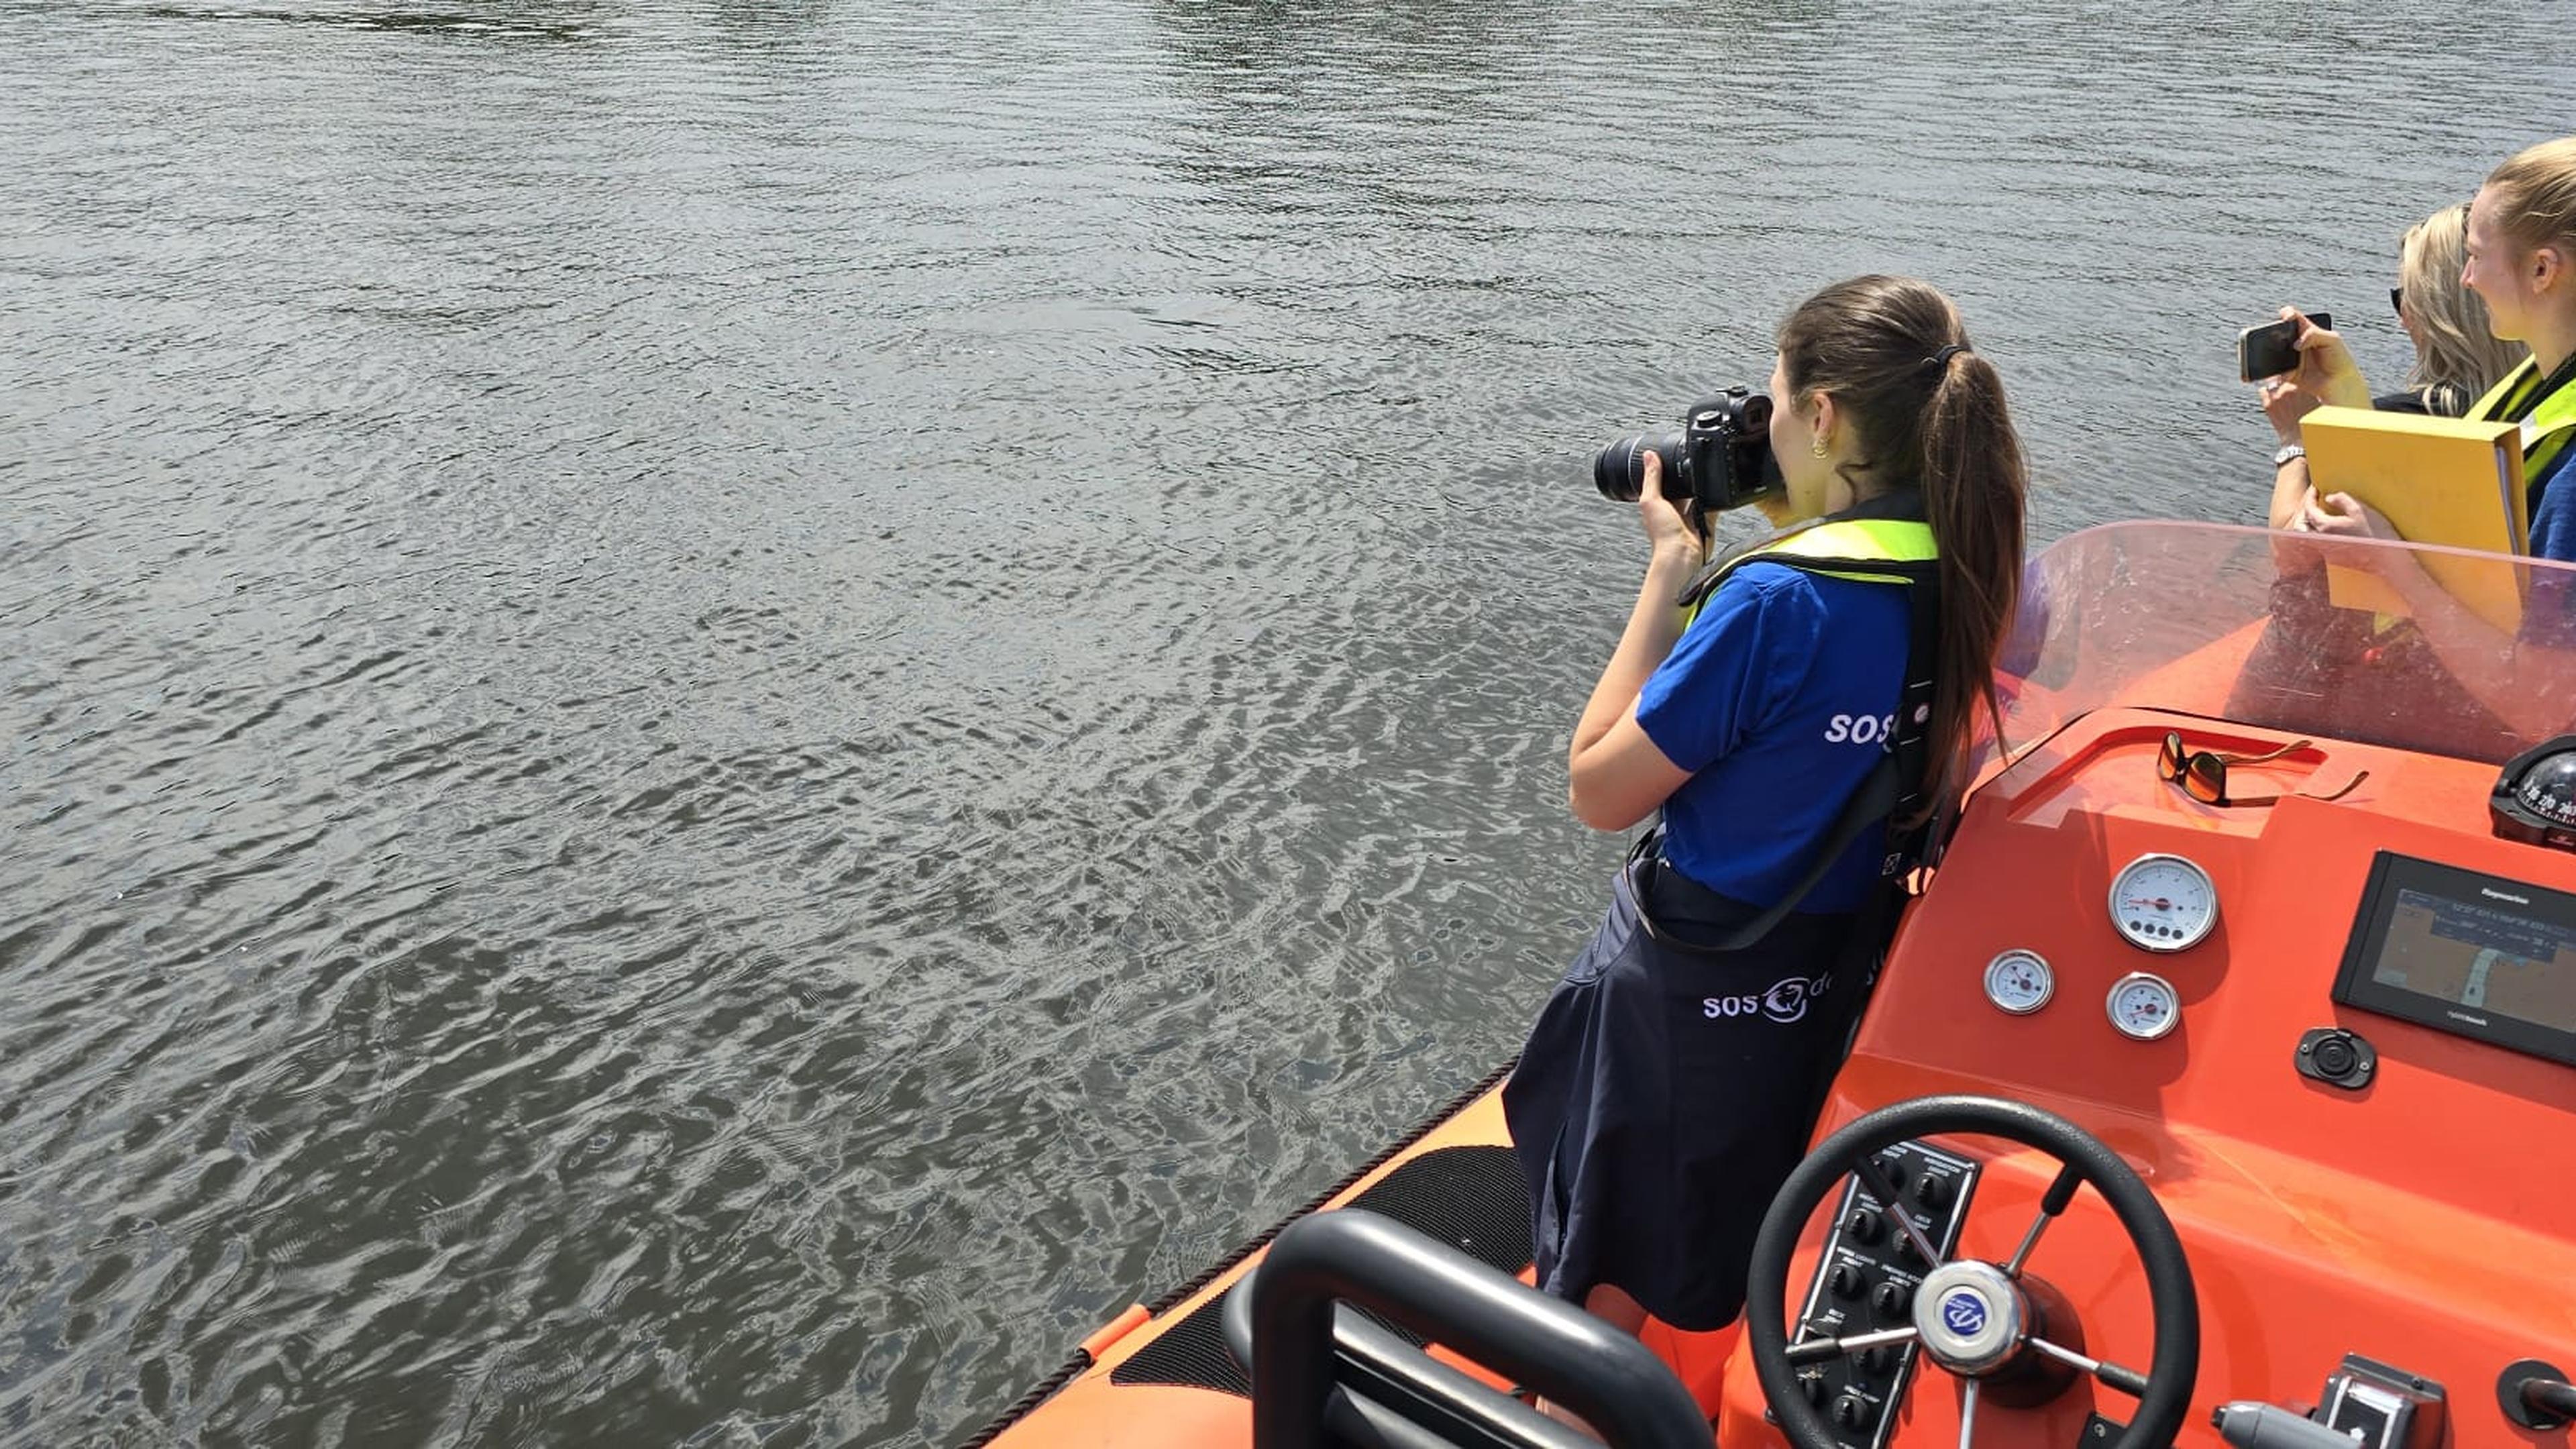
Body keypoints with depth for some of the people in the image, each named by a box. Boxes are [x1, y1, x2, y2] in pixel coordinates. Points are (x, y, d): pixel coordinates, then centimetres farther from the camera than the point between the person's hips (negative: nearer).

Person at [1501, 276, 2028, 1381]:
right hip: (1840, 966, 7)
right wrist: (1786, 536, 1)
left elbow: (1598, 791, -21)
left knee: (1598, 1296, 14)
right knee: (1741, 1255, 31)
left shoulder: (1777, 598, -28)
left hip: (1693, 990, -7)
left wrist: (1671, 567, -17)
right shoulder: (1967, 572, -6)